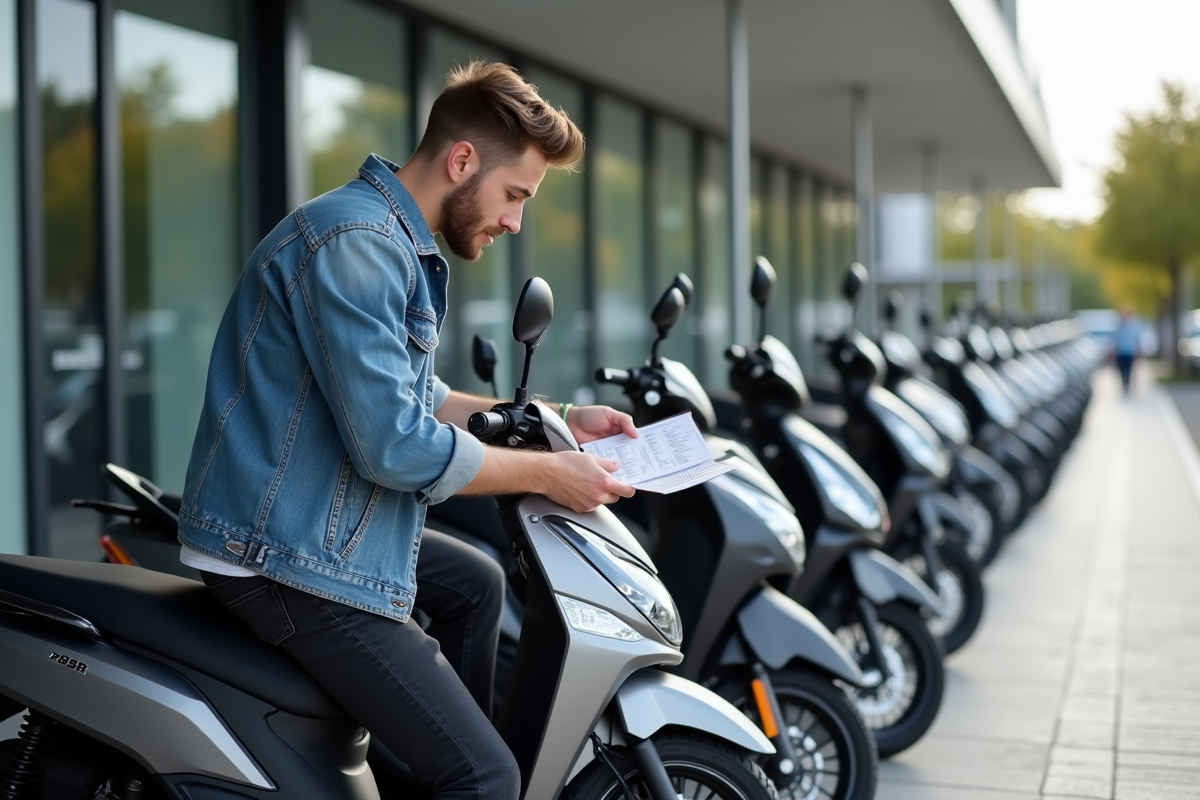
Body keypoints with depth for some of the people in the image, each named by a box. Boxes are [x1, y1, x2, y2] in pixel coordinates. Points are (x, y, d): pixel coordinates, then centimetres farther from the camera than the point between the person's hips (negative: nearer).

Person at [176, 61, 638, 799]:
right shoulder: (355, 241, -21)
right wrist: (547, 474, -15)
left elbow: (413, 399, 21)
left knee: (476, 586, 31)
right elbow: (394, 444, -26)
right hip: (286, 559, -11)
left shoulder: (400, 245, 13)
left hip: (330, 524, 11)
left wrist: (556, 419, 12)